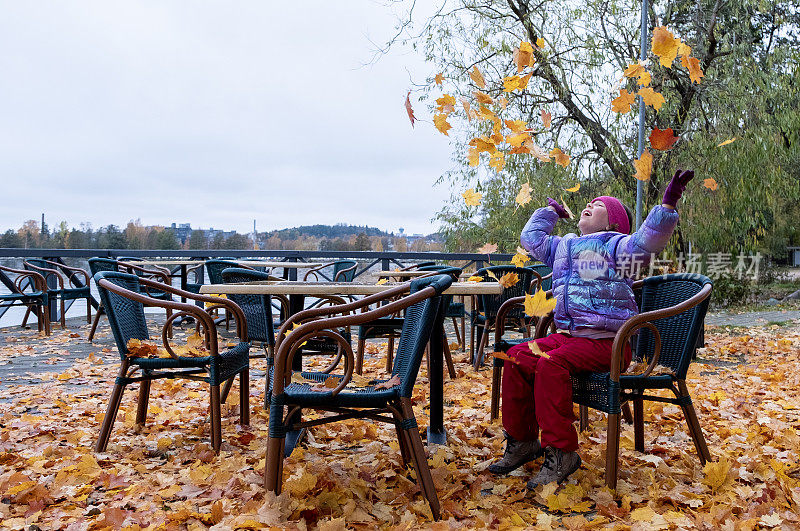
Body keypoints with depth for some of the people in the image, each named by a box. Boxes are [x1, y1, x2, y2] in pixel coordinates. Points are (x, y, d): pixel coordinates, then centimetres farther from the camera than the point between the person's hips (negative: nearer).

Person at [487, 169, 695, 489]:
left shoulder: (617, 245, 1)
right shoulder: (564, 246, 23)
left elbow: (649, 239, -18)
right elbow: (531, 238, 37)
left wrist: (668, 204, -29)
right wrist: (549, 210, 42)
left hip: (607, 343, -7)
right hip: (567, 335, 7)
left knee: (551, 365, -31)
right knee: (518, 357, -11)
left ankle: (561, 453, -21)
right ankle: (521, 441, -1)